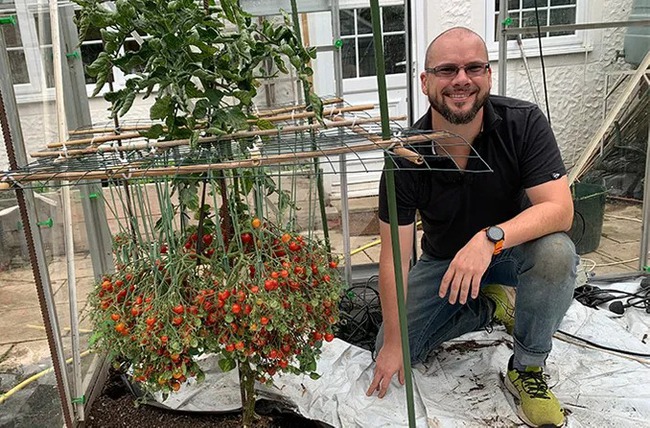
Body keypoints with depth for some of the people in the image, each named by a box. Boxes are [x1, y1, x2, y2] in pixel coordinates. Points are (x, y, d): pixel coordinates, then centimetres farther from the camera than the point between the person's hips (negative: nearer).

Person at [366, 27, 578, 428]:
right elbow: (395, 255, -18)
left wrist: (490, 238, -46)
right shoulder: (406, 156, -21)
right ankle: (490, 305, 17)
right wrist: (393, 342, -16)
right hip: (443, 259, 2)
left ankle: (527, 369, -9)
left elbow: (560, 208, -28)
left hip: (514, 249, -1)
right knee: (389, 354, -5)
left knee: (556, 252, -36)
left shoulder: (524, 122, -21)